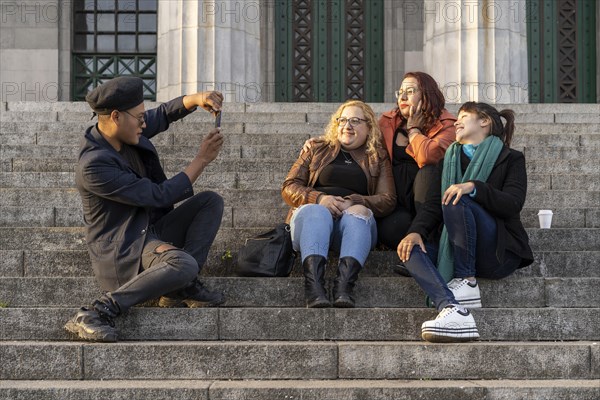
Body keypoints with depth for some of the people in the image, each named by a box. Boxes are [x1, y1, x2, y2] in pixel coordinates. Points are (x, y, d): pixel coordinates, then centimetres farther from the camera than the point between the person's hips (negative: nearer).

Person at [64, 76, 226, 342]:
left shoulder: (126, 132, 0)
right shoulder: (93, 165, -25)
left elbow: (164, 114, 19)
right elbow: (159, 196, -21)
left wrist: (196, 99, -3)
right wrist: (201, 160, -14)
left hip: (152, 230, 10)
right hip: (121, 248, -10)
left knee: (211, 201, 2)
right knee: (184, 265, -35)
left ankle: (182, 287, -6)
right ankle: (100, 311, -28)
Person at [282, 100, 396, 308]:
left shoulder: (378, 158, 22)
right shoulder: (316, 150, 25)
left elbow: (388, 200, 8)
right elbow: (289, 187, 13)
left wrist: (352, 202, -12)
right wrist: (319, 198, -9)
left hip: (354, 219, 0)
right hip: (312, 210, 0)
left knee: (359, 212, -35)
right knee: (316, 212, -36)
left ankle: (344, 284, -57)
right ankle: (313, 286, -59)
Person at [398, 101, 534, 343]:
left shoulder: (510, 159, 8)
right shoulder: (450, 160, 21)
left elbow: (513, 204, -10)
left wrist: (473, 187, -25)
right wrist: (415, 231, -11)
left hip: (499, 254, -4)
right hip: (455, 254, 4)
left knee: (457, 201, -27)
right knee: (411, 248, -25)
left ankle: (466, 282, -24)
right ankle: (452, 309, -48)